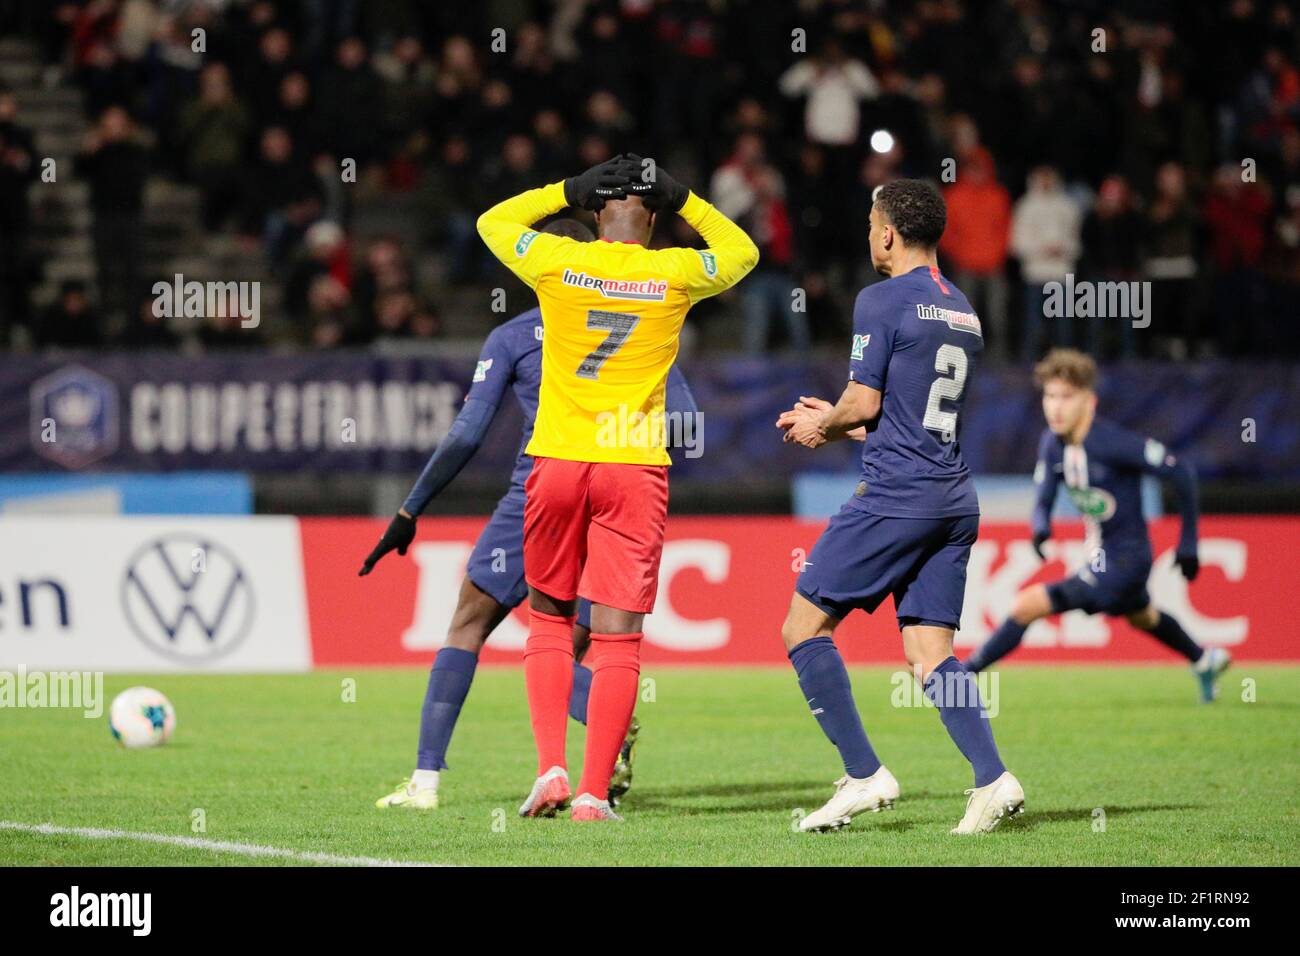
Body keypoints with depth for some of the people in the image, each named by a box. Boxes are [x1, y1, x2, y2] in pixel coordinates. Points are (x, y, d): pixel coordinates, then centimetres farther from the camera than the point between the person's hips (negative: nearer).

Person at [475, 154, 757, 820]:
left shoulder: (557, 263, -2)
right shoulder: (676, 274, -2)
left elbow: (494, 221, 19)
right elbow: (742, 251, 21)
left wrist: (567, 190, 22)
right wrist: (683, 200, 23)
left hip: (557, 462, 1)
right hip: (635, 467, -1)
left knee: (548, 619, 17)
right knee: (617, 635, 0)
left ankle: (551, 769, 4)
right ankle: (593, 794, -3)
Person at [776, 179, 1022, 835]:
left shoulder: (881, 300, -7)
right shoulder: (962, 310, 17)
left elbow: (862, 403, -9)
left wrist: (821, 426, 12)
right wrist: (835, 421, 28)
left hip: (895, 497, -8)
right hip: (955, 500, 8)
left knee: (803, 627, 0)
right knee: (930, 653, 7)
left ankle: (864, 775, -6)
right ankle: (993, 779, -11)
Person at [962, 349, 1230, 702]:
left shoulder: (1113, 443, -28)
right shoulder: (1052, 442, -6)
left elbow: (1181, 474, -20)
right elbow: (1044, 502, 1)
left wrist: (1188, 544, -15)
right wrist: (1041, 528, -24)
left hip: (1123, 562, -9)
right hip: (1099, 554, 9)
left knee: (1027, 606, -19)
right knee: (1141, 617, 36)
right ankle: (1206, 661, 60)